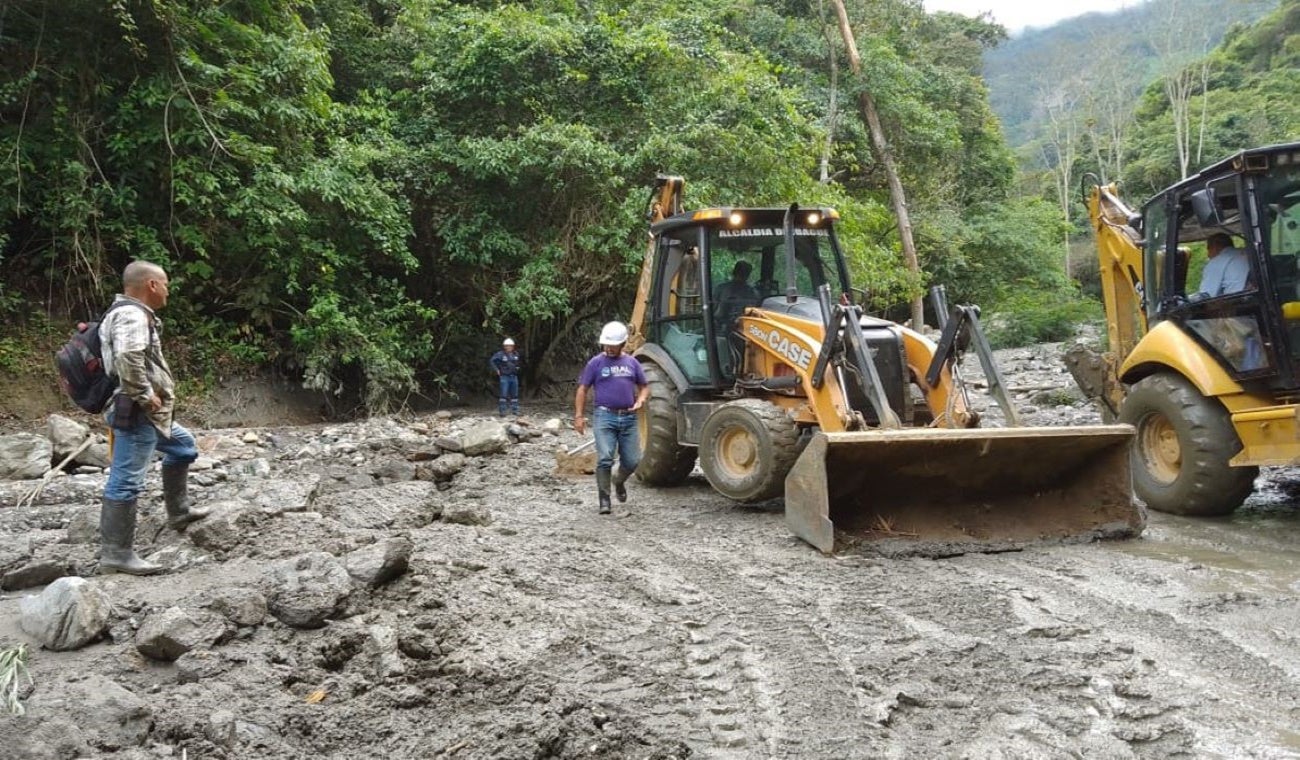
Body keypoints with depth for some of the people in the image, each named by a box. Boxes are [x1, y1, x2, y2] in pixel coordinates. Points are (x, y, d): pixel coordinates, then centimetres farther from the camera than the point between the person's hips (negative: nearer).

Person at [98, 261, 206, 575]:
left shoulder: (135, 314, 17)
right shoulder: (132, 315, -16)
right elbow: (128, 357, -34)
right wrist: (145, 395, -23)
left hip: (149, 414, 11)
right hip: (136, 414, -11)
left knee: (183, 446, 29)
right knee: (125, 482, -9)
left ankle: (178, 512, 39)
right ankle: (116, 554, -6)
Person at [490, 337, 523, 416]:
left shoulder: (516, 354, 6)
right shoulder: (500, 354, -11)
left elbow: (519, 362, 27)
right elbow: (492, 361, -12)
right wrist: (496, 370, -11)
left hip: (514, 377, 6)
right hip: (504, 377, -6)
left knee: (514, 394, 9)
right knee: (504, 394, -9)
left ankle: (514, 410, 18)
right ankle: (501, 411, -5)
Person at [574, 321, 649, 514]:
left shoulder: (632, 363, 12)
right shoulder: (596, 362, 3)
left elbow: (644, 387, 19)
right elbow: (582, 390, 3)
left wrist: (640, 400, -3)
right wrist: (578, 416, -5)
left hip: (628, 418, 3)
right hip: (605, 416, -3)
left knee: (632, 461, 3)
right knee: (605, 458, -12)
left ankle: (619, 480, 35)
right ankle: (604, 499, -2)